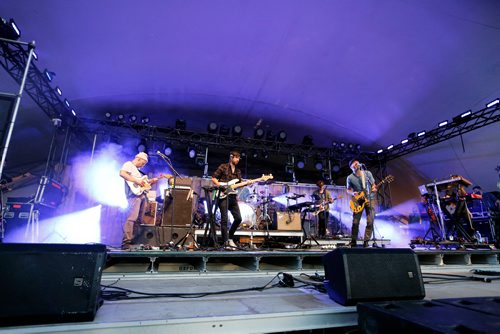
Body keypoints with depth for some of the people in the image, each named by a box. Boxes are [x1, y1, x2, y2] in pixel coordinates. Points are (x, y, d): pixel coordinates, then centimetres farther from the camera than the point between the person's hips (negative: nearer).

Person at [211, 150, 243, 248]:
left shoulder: (238, 171, 18)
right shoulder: (223, 167, 0)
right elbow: (213, 178, -3)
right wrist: (221, 186, -15)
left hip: (233, 197, 7)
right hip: (223, 195, -6)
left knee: (238, 218, 3)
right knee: (224, 219, -6)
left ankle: (230, 238, 20)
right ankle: (226, 242, 0)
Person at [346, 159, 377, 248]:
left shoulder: (368, 173, 3)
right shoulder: (350, 178, -1)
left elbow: (373, 184, 11)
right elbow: (348, 190, 8)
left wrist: (374, 188, -11)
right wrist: (353, 193, -13)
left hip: (370, 199, 1)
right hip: (358, 201, -1)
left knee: (370, 222, -3)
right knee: (355, 222, -4)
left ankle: (366, 241, 8)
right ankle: (353, 241, 11)